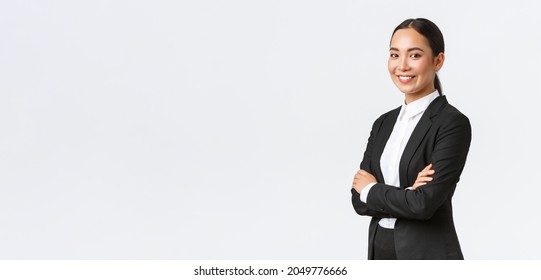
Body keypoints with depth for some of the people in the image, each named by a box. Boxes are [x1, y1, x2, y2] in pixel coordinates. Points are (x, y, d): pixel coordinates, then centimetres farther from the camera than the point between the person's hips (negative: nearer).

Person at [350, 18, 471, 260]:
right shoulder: (384, 123, 7)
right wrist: (406, 194, -15)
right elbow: (359, 200, 2)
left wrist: (372, 190, -7)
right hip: (378, 250, 6)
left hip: (428, 255, -6)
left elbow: (425, 203, -21)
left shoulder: (453, 124, -13)